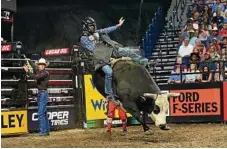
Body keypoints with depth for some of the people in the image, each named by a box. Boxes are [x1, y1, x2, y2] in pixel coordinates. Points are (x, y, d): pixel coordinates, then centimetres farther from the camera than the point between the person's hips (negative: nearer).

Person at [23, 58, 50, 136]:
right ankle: (47, 131, 19)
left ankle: (43, 131, -10)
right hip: (40, 93, 9)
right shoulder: (39, 72, 12)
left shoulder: (45, 73, -14)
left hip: (43, 93, -9)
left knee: (41, 113, -12)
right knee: (44, 113, 13)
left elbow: (36, 76, -24)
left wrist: (27, 71, -20)